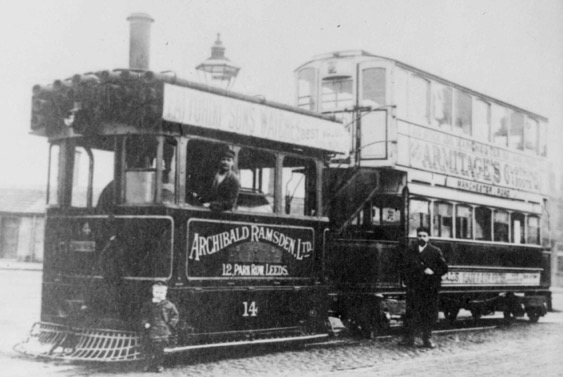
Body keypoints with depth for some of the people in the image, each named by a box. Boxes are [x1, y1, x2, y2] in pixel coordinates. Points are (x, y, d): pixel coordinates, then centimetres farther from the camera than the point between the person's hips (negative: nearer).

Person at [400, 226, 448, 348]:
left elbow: (444, 268, 5)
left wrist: (433, 271, -10)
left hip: (430, 288, -1)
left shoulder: (435, 251, 7)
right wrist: (407, 281, 0)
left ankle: (427, 339, 9)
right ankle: (409, 338, 2)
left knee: (429, 314, 1)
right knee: (411, 313, -2)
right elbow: (405, 268, 13)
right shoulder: (410, 251, 13)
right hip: (414, 288, 1)